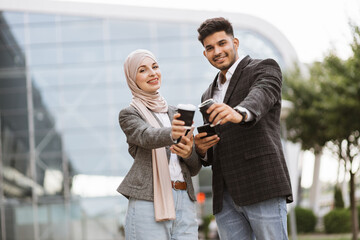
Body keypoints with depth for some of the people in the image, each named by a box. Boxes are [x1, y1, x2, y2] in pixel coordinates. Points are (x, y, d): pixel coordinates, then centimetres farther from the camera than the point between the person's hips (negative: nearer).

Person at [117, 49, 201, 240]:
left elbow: (195, 168, 17)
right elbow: (147, 137, -18)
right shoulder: (129, 114, 6)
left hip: (185, 203, 5)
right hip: (149, 202, -5)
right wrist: (171, 134, -39)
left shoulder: (175, 114, 21)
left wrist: (188, 153, -6)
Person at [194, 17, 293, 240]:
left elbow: (261, 96, -20)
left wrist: (239, 113, -44)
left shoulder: (265, 69, 5)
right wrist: (201, 148, 1)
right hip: (226, 197, 6)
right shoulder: (210, 96, 24)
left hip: (262, 187, -6)